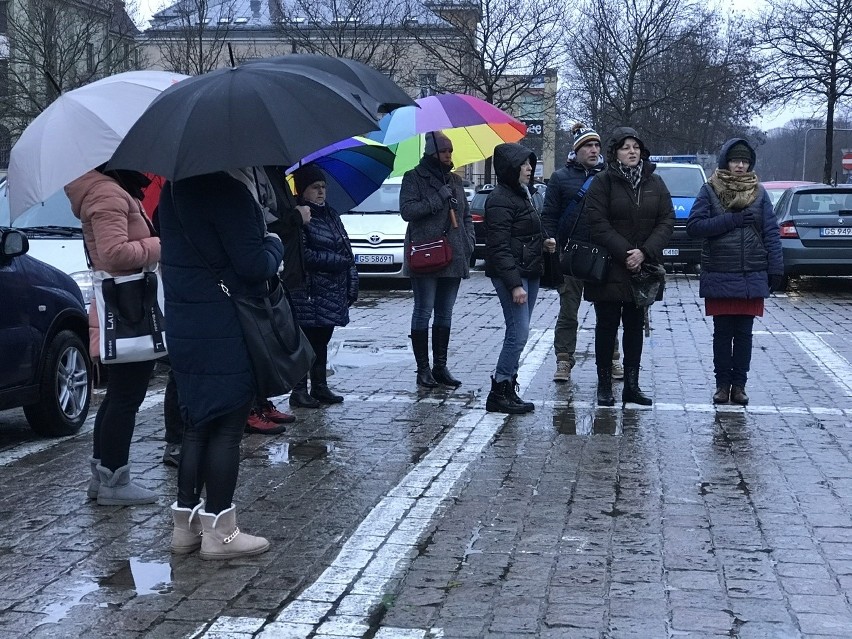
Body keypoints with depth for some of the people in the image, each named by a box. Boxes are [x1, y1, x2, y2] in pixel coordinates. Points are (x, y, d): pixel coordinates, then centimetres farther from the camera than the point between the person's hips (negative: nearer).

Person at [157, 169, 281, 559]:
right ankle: (220, 531, 7)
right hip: (227, 331, -8)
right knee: (228, 426, 1)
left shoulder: (174, 188, 9)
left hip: (184, 327, 8)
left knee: (198, 423, 16)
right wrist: (274, 244, 0)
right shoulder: (229, 190, -18)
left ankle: (185, 521, 21)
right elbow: (253, 265, -20)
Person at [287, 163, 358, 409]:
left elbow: (347, 249, 14)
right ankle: (299, 391, 2)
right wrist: (338, 261, -12)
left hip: (333, 292, 7)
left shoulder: (331, 214, 14)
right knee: (307, 340, -3)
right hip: (309, 293, -7)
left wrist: (352, 285, 7)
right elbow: (305, 255, -16)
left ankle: (320, 387, 18)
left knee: (322, 340, 12)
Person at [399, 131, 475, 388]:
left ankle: (440, 367, 16)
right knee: (423, 312, -2)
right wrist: (438, 198, -16)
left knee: (445, 314, 9)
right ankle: (423, 369, 2)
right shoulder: (414, 178, -1)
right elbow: (407, 210, -13)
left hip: (453, 257, 6)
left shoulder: (455, 180, 16)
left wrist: (469, 241, 6)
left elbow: (466, 214, 21)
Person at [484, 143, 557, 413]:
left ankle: (507, 388, 16)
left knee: (518, 333, 10)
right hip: (511, 275, -10)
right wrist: (514, 284, -24)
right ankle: (499, 393, -4)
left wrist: (543, 241, 8)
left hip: (529, 272, 10)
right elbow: (500, 247, -19)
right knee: (518, 333, -11)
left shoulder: (521, 194, 18)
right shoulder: (500, 200, -14)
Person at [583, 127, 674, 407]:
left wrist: (644, 252, -12)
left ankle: (632, 385, 16)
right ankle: (604, 386, 10)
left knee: (635, 327, 9)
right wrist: (624, 253, -18)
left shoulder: (654, 182, 7)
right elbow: (597, 224, -12)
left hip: (643, 269, 4)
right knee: (607, 326, 3)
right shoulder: (602, 182, -4)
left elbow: (666, 221, 2)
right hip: (609, 270, -4)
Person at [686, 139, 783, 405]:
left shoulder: (759, 193, 6)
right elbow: (694, 226, -8)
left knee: (744, 333, 6)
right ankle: (722, 384, 15)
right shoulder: (710, 190, 1)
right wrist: (732, 220, -14)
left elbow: (772, 233, 3)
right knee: (722, 332, 5)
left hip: (752, 277, 1)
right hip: (719, 276, -1)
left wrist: (776, 269, -5)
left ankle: (739, 384, 14)